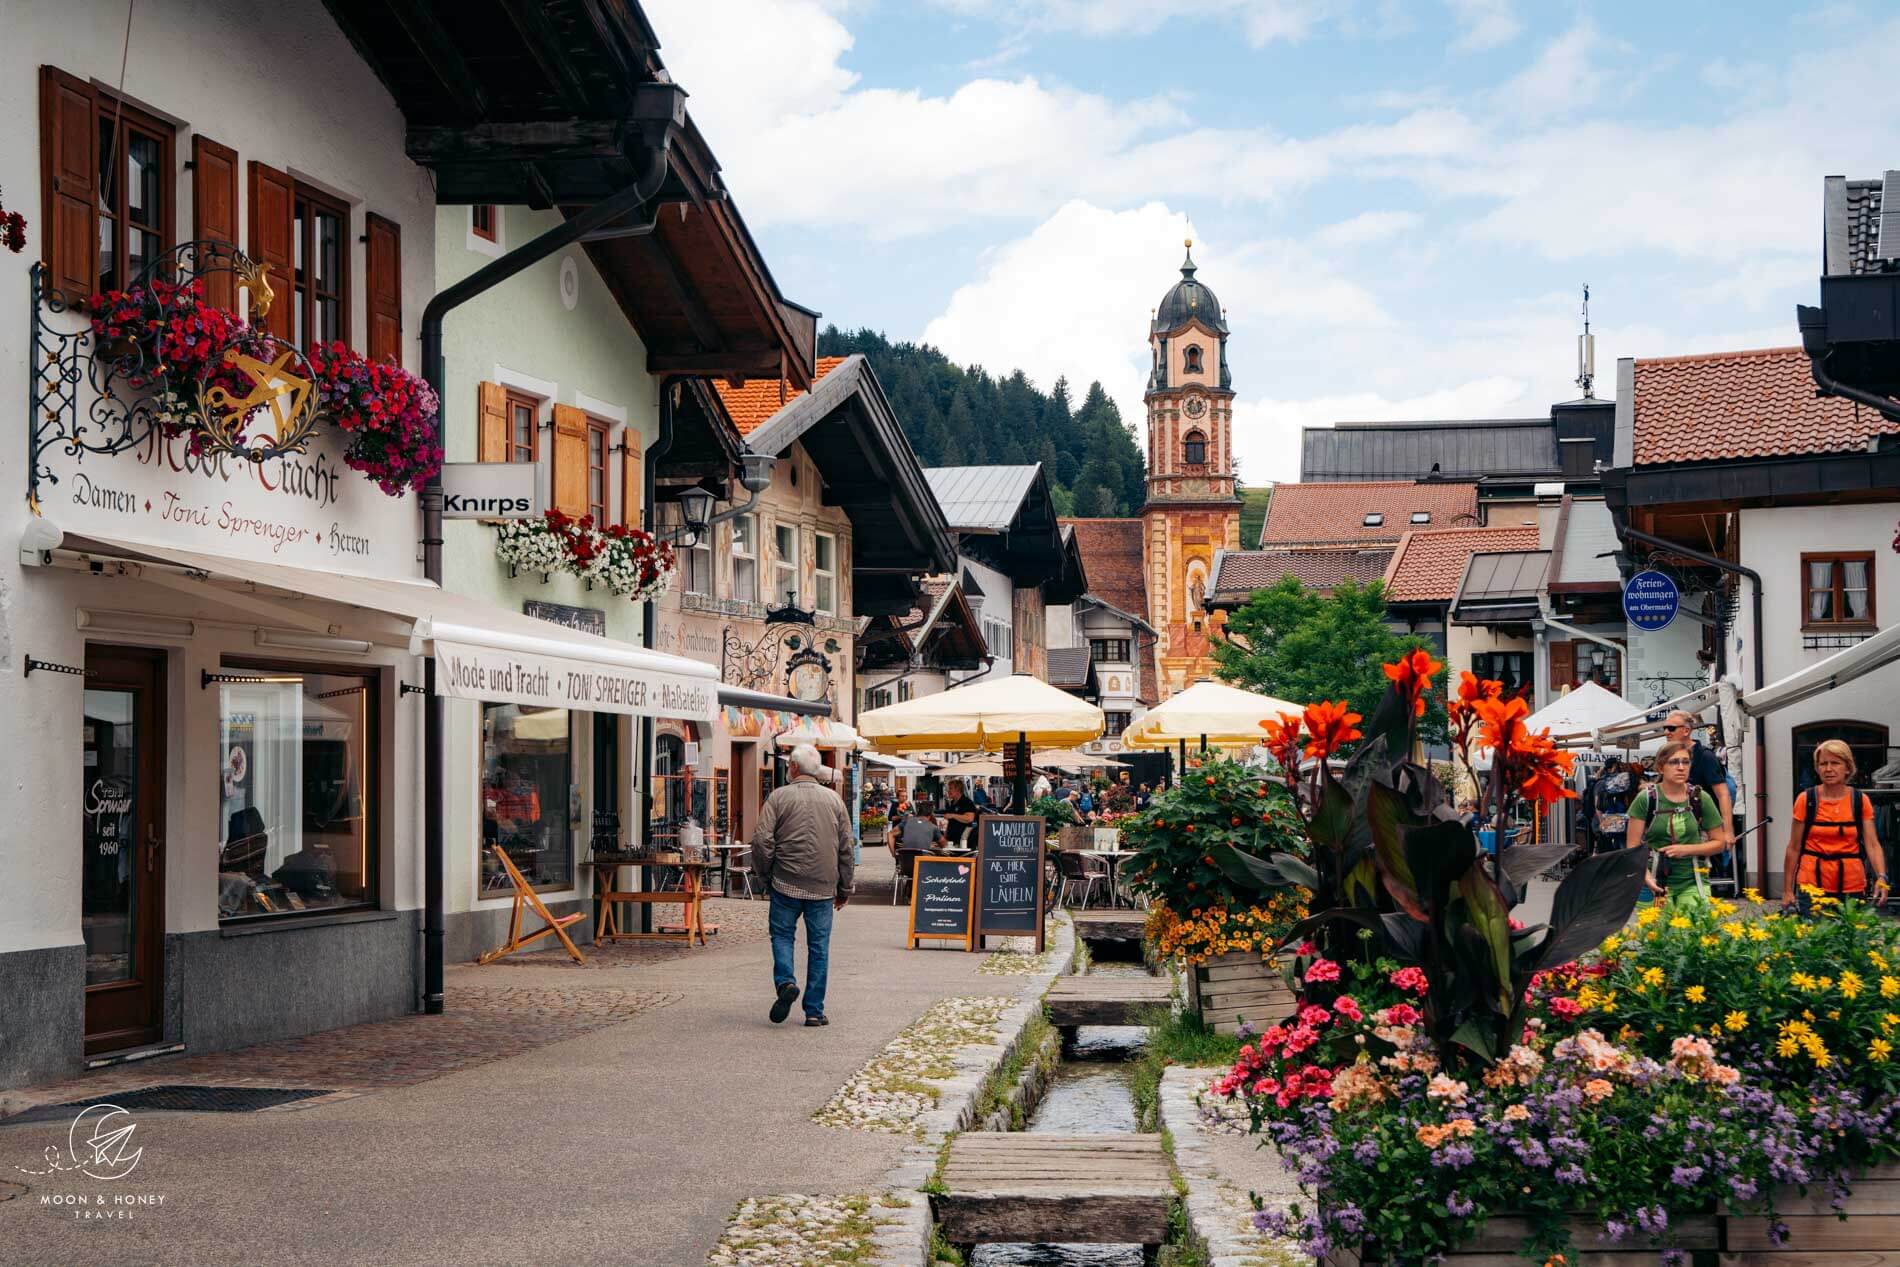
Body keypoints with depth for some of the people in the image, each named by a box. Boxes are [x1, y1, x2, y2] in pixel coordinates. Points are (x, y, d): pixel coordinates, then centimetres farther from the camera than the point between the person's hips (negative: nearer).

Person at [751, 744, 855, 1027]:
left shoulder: (778, 797, -2)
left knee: (782, 934, 13)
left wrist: (764, 876, 7)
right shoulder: (834, 799, 7)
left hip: (786, 884, -2)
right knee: (819, 946, 6)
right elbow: (846, 847, 9)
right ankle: (814, 1011, 7)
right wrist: (844, 889, 16)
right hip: (823, 886, 2)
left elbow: (762, 840, -8)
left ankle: (785, 982, -11)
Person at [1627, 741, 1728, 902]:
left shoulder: (1700, 798, 5)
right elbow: (1633, 847, -2)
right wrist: (1646, 878, -17)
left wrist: (1686, 849, -6)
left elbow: (1719, 842, 11)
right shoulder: (1646, 799, -1)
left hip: (1692, 883, 1)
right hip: (1657, 883, -1)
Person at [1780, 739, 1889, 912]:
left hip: (1852, 887, 1)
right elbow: (1794, 848, 2)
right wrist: (1787, 890, 1)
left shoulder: (1861, 801, 2)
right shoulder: (1806, 800, -1)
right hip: (1812, 884, -1)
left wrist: (1881, 877, -19)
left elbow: (1872, 844, -3)